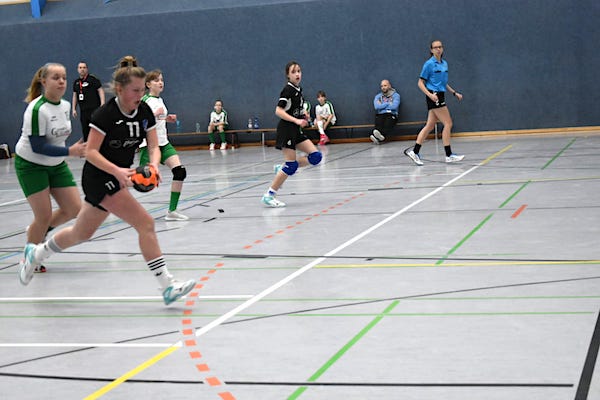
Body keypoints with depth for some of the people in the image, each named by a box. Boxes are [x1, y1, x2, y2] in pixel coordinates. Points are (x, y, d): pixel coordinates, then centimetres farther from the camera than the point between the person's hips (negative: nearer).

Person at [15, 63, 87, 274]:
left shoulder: (65, 105, -2)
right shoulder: (37, 109, -25)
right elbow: (37, 146, -27)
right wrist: (69, 151, -31)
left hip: (56, 164, 7)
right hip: (30, 166, -7)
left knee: (74, 208, 1)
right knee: (44, 215, -7)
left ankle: (38, 231, 28)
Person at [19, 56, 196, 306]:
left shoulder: (145, 112, -1)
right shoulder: (106, 114, -19)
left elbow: (154, 146, -1)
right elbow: (91, 152, -19)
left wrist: (154, 165, -23)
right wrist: (116, 171, -33)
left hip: (119, 178, 8)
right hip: (98, 179, -8)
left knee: (81, 233, 21)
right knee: (145, 223, -19)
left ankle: (35, 253, 43)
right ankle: (167, 286, -16)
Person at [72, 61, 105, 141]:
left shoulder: (93, 79, -4)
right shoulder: (76, 82, 14)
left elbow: (100, 91, -7)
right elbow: (75, 96, 21)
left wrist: (102, 105, -16)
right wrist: (74, 109, 17)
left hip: (94, 109, -6)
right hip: (83, 111, 6)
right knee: (85, 131, 9)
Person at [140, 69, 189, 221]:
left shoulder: (160, 100, 15)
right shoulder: (144, 100, -10)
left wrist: (167, 118, 11)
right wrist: (155, 113, -25)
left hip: (163, 143, 8)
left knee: (180, 171, -9)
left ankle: (172, 211, -5)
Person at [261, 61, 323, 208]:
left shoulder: (299, 89, 12)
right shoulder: (288, 90, -14)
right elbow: (278, 111, -21)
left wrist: (303, 113, 7)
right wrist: (296, 120, -27)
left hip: (296, 130, 8)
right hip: (286, 129, -8)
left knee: (316, 156, -1)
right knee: (291, 165, -9)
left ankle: (282, 168, 9)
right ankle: (269, 195, -2)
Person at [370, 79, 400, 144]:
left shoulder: (395, 95, 11)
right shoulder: (378, 96, 19)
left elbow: (394, 106, -7)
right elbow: (377, 107, 0)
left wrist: (382, 105, 3)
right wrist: (388, 104, 1)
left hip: (391, 115, -2)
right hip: (380, 115, 2)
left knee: (388, 124, -35)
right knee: (379, 122, -32)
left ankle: (377, 137, -58)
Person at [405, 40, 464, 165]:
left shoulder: (444, 64, 14)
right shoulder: (429, 64, -8)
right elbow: (420, 83, -7)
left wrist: (454, 93, 18)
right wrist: (430, 94, -20)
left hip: (440, 96, 8)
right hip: (434, 96, -8)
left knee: (430, 126, 7)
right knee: (448, 123, -9)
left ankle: (414, 151, 9)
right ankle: (449, 155, -5)